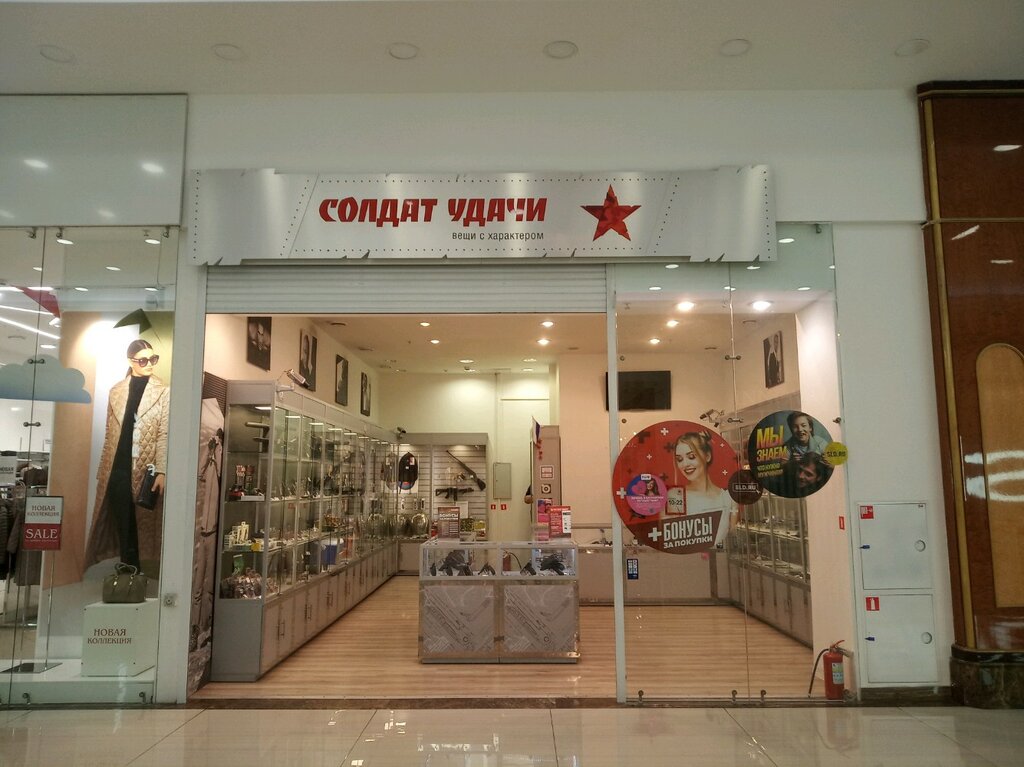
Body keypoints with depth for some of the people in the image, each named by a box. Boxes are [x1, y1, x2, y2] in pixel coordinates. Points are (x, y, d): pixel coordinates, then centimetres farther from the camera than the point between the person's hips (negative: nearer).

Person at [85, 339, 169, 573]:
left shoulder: (163, 391, -1)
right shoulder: (116, 391, 10)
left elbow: (164, 435, -6)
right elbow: (110, 434, 13)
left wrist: (161, 471, -14)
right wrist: (102, 469, 11)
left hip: (146, 470, -3)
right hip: (118, 469, 3)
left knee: (143, 525, 2)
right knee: (123, 526, 6)